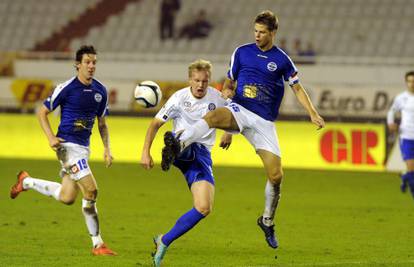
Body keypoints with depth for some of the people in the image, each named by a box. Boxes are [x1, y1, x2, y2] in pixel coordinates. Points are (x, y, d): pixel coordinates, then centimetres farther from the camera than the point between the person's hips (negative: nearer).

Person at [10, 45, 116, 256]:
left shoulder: (100, 91, 7)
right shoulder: (66, 88, -11)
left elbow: (102, 124, 18)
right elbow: (42, 112, -2)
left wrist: (107, 149, 7)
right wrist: (51, 137, -14)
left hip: (84, 147, 7)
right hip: (68, 145, -7)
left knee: (67, 197, 11)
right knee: (90, 190, -17)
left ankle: (26, 181, 33)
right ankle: (97, 244, -8)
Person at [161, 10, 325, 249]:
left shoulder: (282, 60, 4)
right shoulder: (242, 52, 7)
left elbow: (297, 88, 12)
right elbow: (229, 84, 18)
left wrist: (313, 114, 1)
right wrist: (227, 90, -5)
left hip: (264, 121, 0)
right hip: (240, 111, 0)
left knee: (276, 175, -5)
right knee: (212, 116, -36)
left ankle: (268, 221, 18)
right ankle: (178, 145, -57)